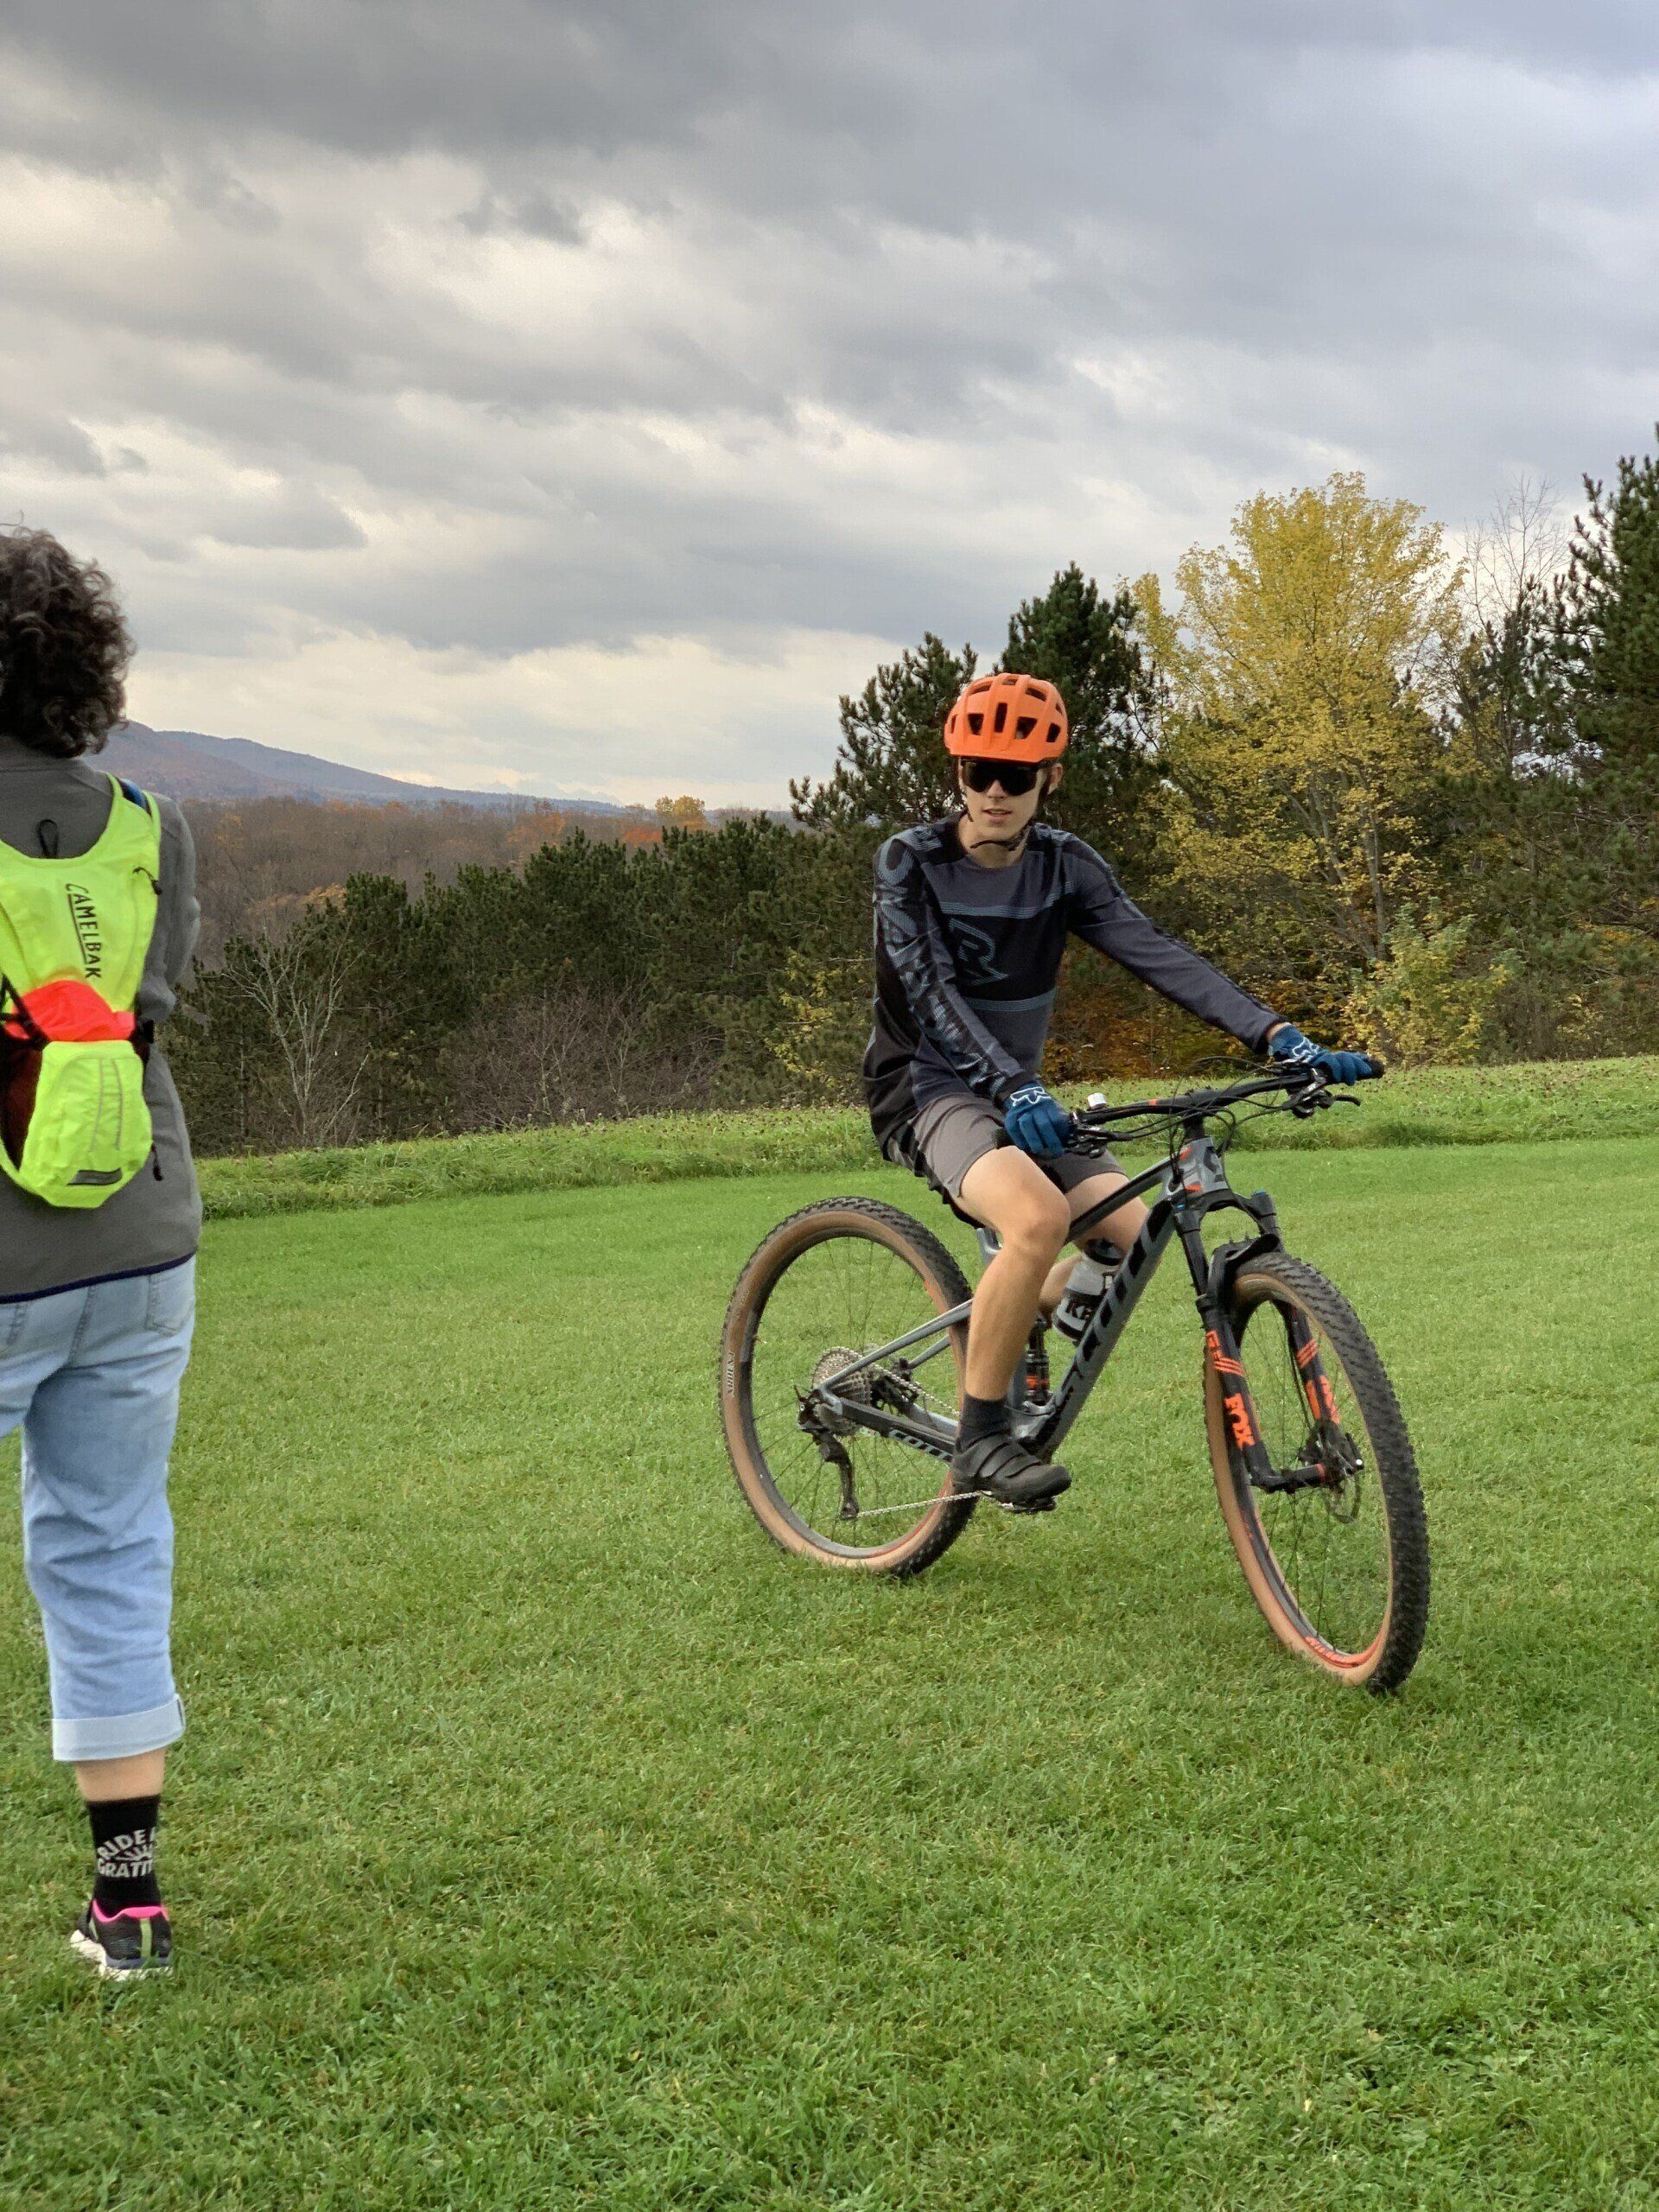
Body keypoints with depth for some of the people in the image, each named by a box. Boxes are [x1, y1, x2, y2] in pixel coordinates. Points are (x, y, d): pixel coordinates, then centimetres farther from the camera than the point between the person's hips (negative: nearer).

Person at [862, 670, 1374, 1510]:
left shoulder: (1065, 865, 0)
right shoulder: (911, 862, -12)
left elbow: (1157, 954, -11)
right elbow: (931, 990, -25)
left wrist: (1278, 1036, -25)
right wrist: (1012, 1087, -42)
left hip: (1018, 1094, 6)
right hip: (929, 1088, -6)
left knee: (1130, 1230, -14)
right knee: (1037, 1218, -33)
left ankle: (1010, 1323, 15)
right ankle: (979, 1438, -18)